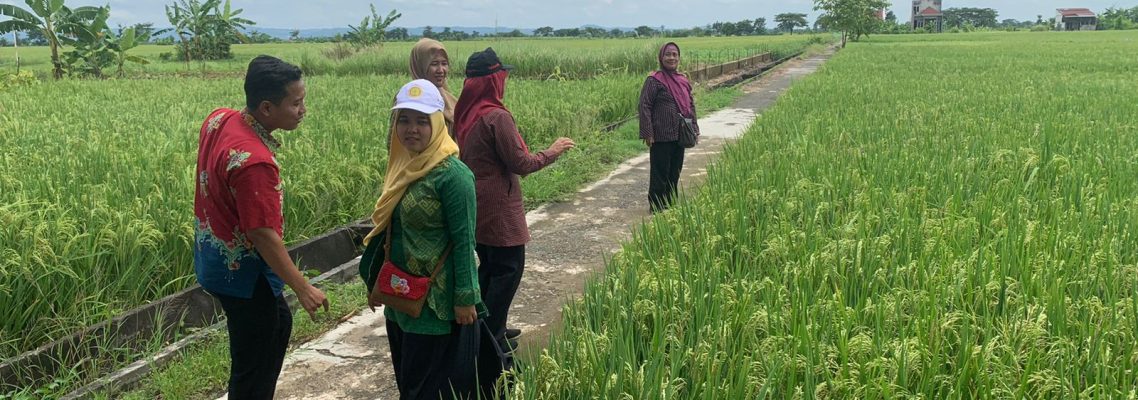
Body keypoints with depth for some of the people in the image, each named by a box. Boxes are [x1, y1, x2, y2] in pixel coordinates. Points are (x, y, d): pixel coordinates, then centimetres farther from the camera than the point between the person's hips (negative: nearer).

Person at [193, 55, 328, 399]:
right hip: (241, 271, -10)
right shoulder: (254, 161, -33)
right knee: (254, 362, 7)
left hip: (215, 253, 10)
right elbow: (263, 234, -28)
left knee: (278, 324, 27)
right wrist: (303, 288, -19)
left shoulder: (218, 118, -5)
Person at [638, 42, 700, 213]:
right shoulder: (654, 81, -10)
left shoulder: (683, 80, 11)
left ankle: (671, 204, 26)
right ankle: (657, 207, 12)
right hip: (662, 137, -7)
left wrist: (694, 128, 12)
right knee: (660, 173, 1)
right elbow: (644, 106, -13)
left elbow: (690, 105, 18)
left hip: (679, 136, 7)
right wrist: (647, 133, -18)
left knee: (675, 173, 14)